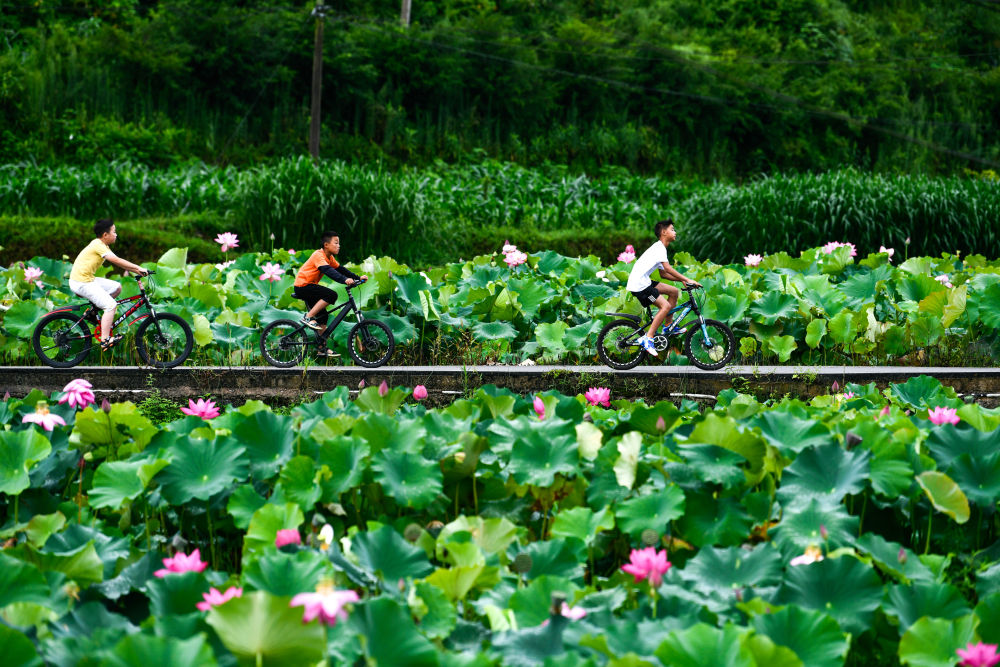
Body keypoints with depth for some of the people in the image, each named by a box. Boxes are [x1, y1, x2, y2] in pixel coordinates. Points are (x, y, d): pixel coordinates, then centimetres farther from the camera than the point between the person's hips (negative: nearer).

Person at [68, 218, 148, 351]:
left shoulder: (102, 245, 15)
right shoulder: (98, 245, -16)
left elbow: (118, 262, 16)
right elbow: (117, 261, -23)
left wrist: (137, 271, 9)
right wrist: (138, 268, -20)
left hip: (88, 279, 10)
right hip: (81, 283, -10)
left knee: (117, 288, 15)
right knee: (111, 305, -16)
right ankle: (105, 341, -19)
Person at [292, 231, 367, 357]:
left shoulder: (329, 258, 10)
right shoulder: (318, 255, -20)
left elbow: (340, 269, 7)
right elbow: (329, 271, -34)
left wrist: (358, 277, -5)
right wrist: (345, 280, -47)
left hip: (309, 287, 10)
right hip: (302, 286, -10)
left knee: (322, 316, 6)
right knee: (331, 295, -24)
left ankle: (322, 349, 10)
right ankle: (308, 317, -18)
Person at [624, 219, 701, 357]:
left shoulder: (660, 248, 19)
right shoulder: (659, 248, -13)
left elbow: (663, 273, 21)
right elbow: (668, 268, -24)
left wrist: (681, 280, 10)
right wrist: (687, 280, -23)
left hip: (644, 282, 10)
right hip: (639, 285, -10)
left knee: (674, 291, 12)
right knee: (665, 306, -18)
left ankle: (668, 327, 19)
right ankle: (648, 339, -16)